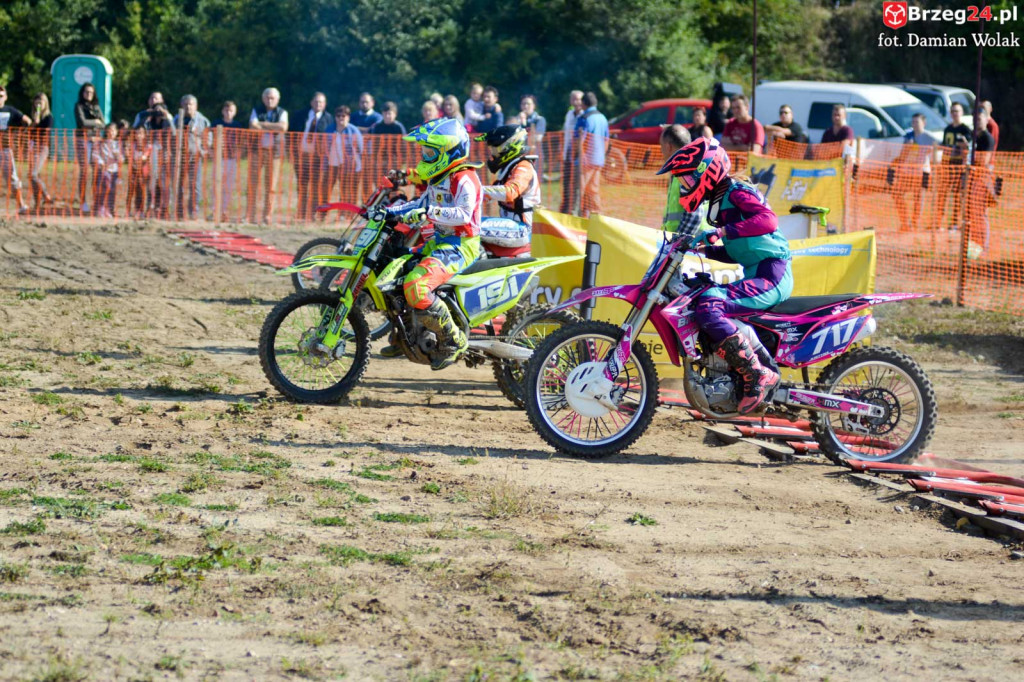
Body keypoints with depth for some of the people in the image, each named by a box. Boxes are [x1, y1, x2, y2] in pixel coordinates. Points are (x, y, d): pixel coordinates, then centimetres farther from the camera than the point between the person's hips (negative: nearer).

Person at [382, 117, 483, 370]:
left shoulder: (464, 179, -16)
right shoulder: (439, 178, 15)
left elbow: (464, 214, -29)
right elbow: (423, 203, 25)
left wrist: (430, 213, -38)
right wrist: (390, 211, 14)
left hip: (460, 245, -11)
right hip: (439, 241, 11)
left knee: (415, 286, -31)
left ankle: (453, 340, -19)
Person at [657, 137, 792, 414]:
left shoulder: (736, 193, -9)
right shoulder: (720, 201, 20)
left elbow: (768, 220, -28)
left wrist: (723, 231, -31)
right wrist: (706, 248, 11)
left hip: (771, 276, -11)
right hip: (756, 276, 11)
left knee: (707, 306, -29)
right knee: (693, 301, 13)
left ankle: (757, 375, -28)